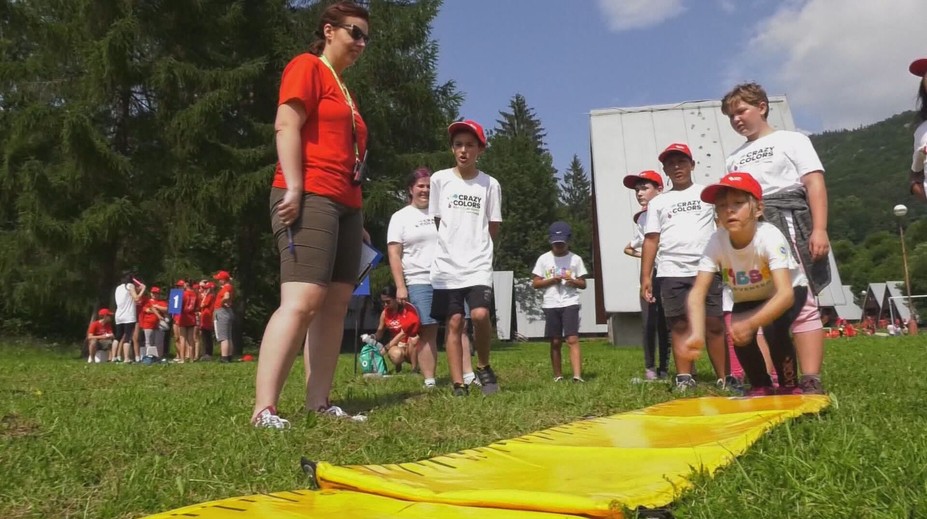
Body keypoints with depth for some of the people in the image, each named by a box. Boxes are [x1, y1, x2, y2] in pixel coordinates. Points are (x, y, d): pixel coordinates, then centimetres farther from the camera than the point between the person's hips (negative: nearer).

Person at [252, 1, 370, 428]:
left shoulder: (343, 89, 27)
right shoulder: (307, 66, 2)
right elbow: (286, 126, -12)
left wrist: (357, 218, 23)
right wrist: (293, 188, -22)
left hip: (345, 205, 10)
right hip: (310, 199, -9)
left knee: (336, 304, 3)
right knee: (302, 301, -19)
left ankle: (318, 403, 5)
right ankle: (264, 410, -20)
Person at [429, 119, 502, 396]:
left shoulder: (490, 184, 3)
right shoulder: (440, 179, 4)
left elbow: (493, 228, 9)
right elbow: (436, 221, 12)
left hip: (478, 264, -1)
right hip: (446, 264, 1)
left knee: (480, 315, -18)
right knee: (454, 322, 0)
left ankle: (483, 367, 7)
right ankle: (459, 384, 6)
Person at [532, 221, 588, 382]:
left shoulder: (575, 259, 5)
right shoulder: (544, 259, 6)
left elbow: (583, 284, 8)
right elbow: (535, 283, 5)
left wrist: (573, 281, -13)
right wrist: (552, 280, -11)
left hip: (570, 303, -1)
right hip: (551, 304, 1)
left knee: (572, 339, -13)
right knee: (555, 342, 6)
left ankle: (577, 376, -20)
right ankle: (558, 376, 15)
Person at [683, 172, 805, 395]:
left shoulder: (770, 237, -37)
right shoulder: (717, 242, -27)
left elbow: (785, 293, -47)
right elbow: (697, 293, -34)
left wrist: (751, 323, -63)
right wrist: (697, 334, -52)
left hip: (788, 290, -3)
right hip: (748, 298, 3)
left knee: (774, 329, -28)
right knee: (740, 336, -20)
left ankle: (789, 386, -2)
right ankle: (761, 387, 9)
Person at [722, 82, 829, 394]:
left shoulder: (791, 140, 11)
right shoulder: (735, 158, 23)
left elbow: (815, 184, 0)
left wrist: (819, 229, -13)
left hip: (786, 223, -5)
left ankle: (811, 381, -12)